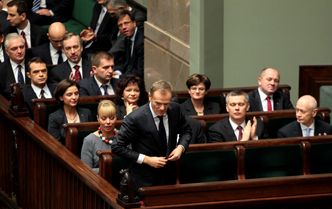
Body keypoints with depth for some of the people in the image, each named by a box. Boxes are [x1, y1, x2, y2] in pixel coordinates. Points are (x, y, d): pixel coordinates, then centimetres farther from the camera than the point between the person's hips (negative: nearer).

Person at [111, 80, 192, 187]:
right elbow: (117, 147, -17)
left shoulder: (175, 109, -8)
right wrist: (146, 159, -21)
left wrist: (181, 147, -10)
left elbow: (186, 131, 11)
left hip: (169, 175, 5)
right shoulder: (135, 118, -23)